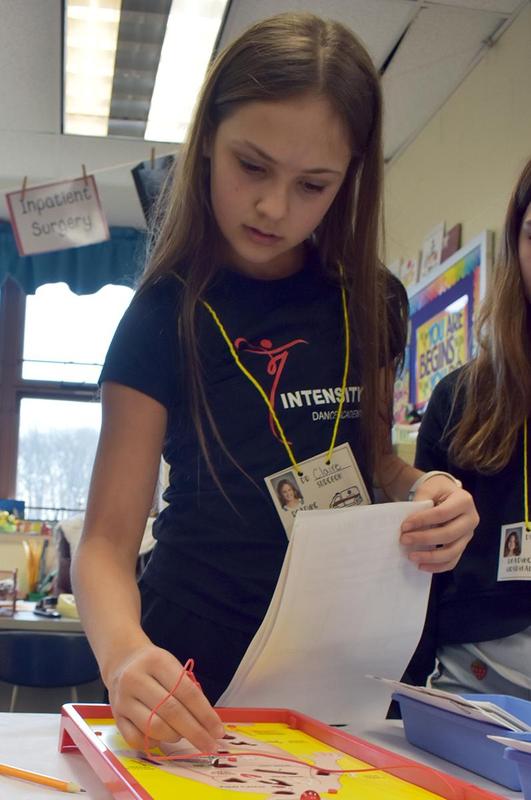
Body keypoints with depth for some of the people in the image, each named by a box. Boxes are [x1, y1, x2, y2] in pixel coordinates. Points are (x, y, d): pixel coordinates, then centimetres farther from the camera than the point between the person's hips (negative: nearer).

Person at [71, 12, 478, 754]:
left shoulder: (373, 303, -1)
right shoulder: (167, 315, -12)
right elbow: (109, 539, -14)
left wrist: (423, 492, -10)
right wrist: (126, 653, -35)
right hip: (202, 677, -3)